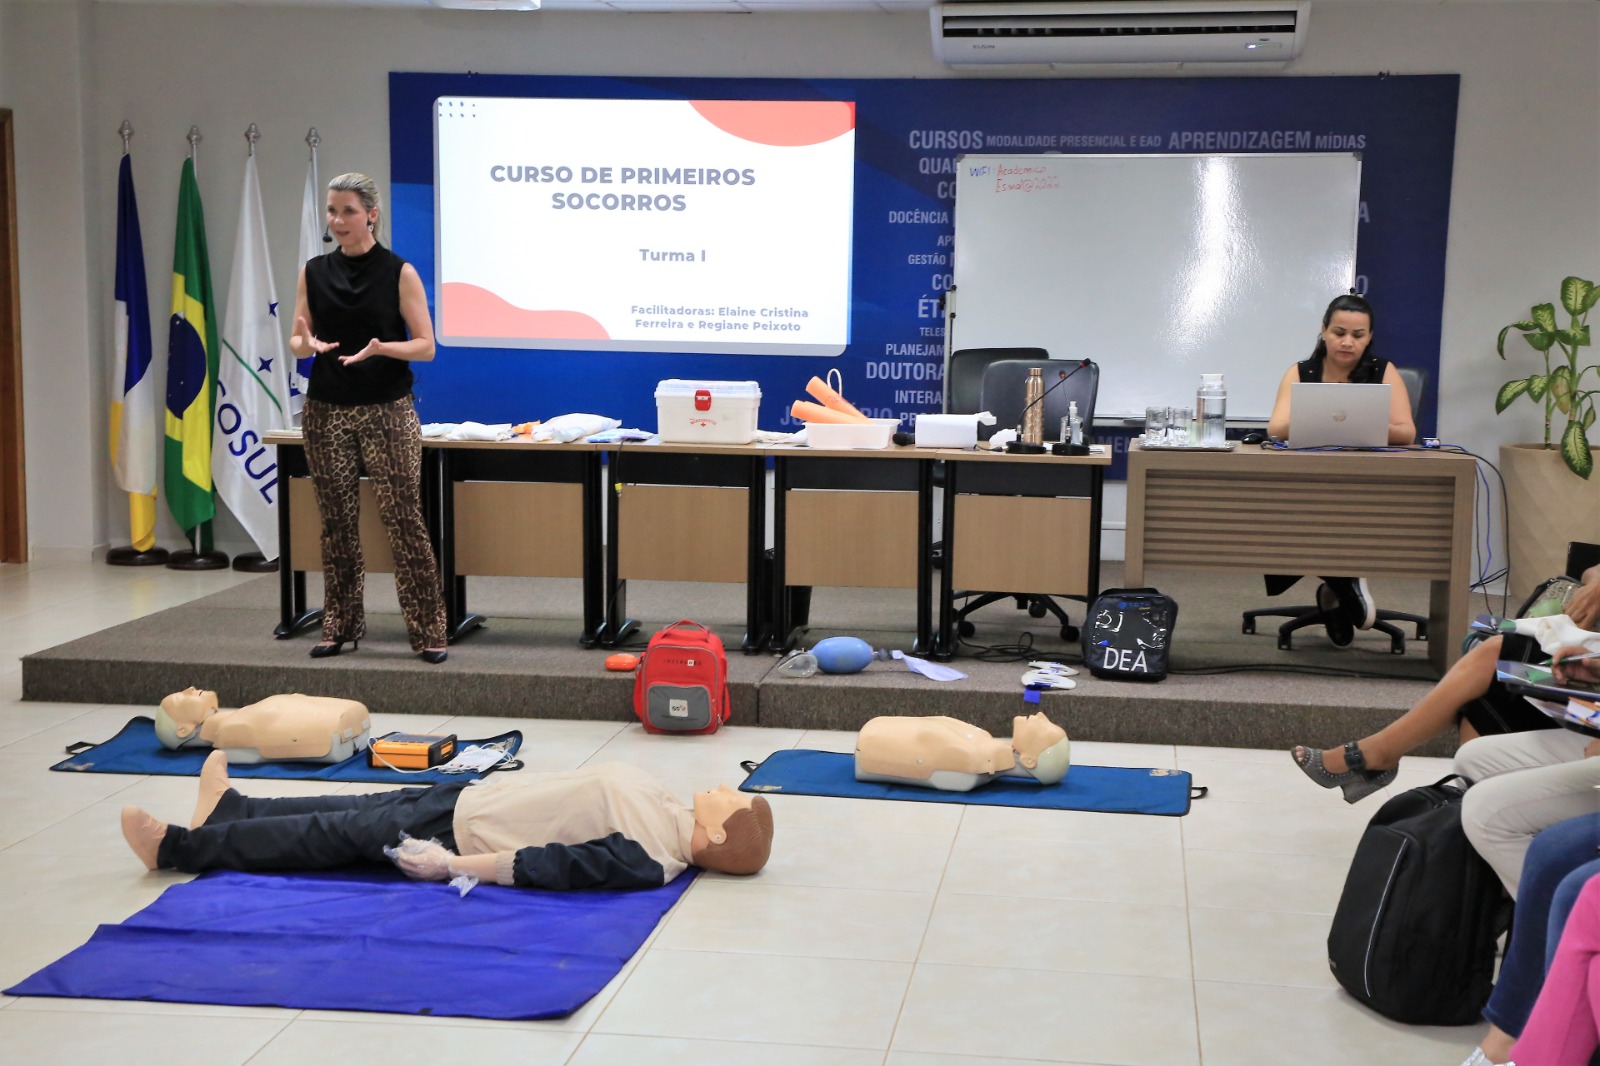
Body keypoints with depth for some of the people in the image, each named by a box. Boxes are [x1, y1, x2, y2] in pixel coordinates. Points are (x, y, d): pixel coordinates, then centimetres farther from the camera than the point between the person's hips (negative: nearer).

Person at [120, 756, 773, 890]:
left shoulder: (646, 859, -28)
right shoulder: (666, 813, 0)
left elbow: (557, 865, -30)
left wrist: (453, 865, -29)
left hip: (466, 829, -7)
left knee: (336, 834, -1)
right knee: (362, 808, 15)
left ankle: (182, 847, 12)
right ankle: (228, 811, 33)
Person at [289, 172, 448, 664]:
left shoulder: (399, 273, -4)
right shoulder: (314, 272, 6)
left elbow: (426, 346, -5)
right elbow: (297, 341, 9)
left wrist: (380, 348, -23)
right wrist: (308, 343, -15)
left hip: (387, 412, -3)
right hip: (327, 412, 3)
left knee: (404, 518, -6)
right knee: (337, 522, 7)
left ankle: (428, 631, 0)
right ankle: (339, 627, 17)